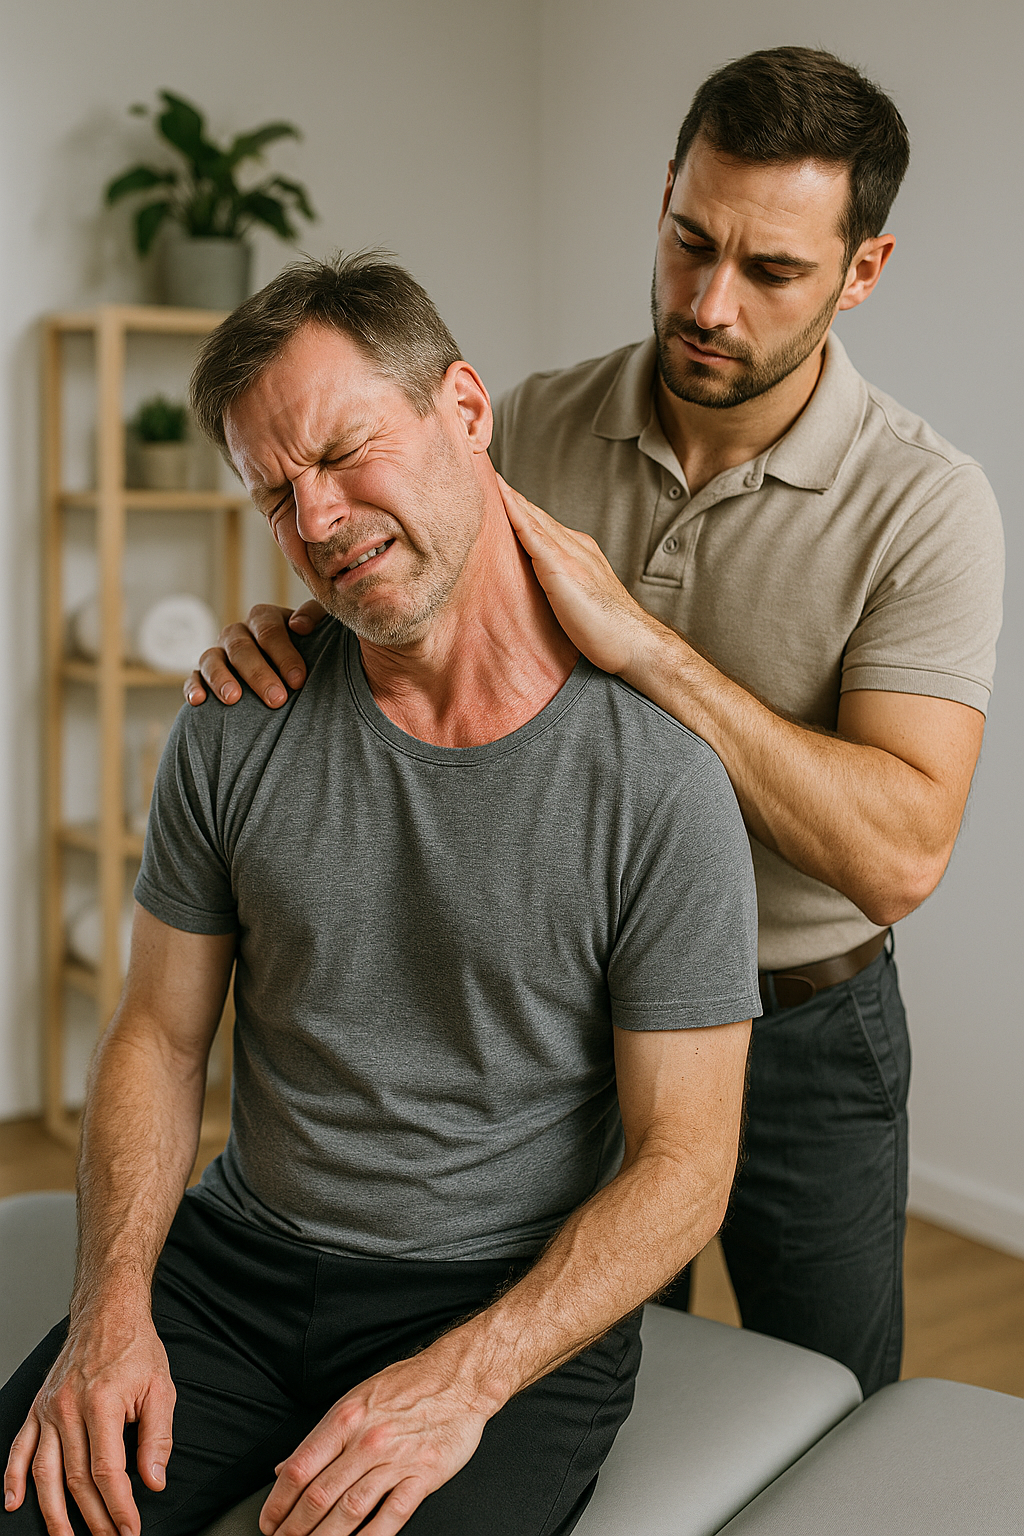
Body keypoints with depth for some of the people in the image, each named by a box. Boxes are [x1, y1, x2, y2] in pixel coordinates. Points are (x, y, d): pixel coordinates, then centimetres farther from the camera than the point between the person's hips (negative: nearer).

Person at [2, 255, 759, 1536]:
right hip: (238, 1261, 3)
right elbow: (159, 1034, 5)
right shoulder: (235, 732, -1)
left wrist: (461, 1379, -20)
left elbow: (683, 1163, -10)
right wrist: (113, 1303, -9)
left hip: (513, 1302, -2)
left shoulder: (659, 782, -13)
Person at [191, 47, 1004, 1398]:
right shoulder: (532, 432, -8)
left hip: (800, 1034, -2)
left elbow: (897, 854, -28)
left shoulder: (926, 504, -19)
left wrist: (643, 644, -35)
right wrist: (280, 641, -22)